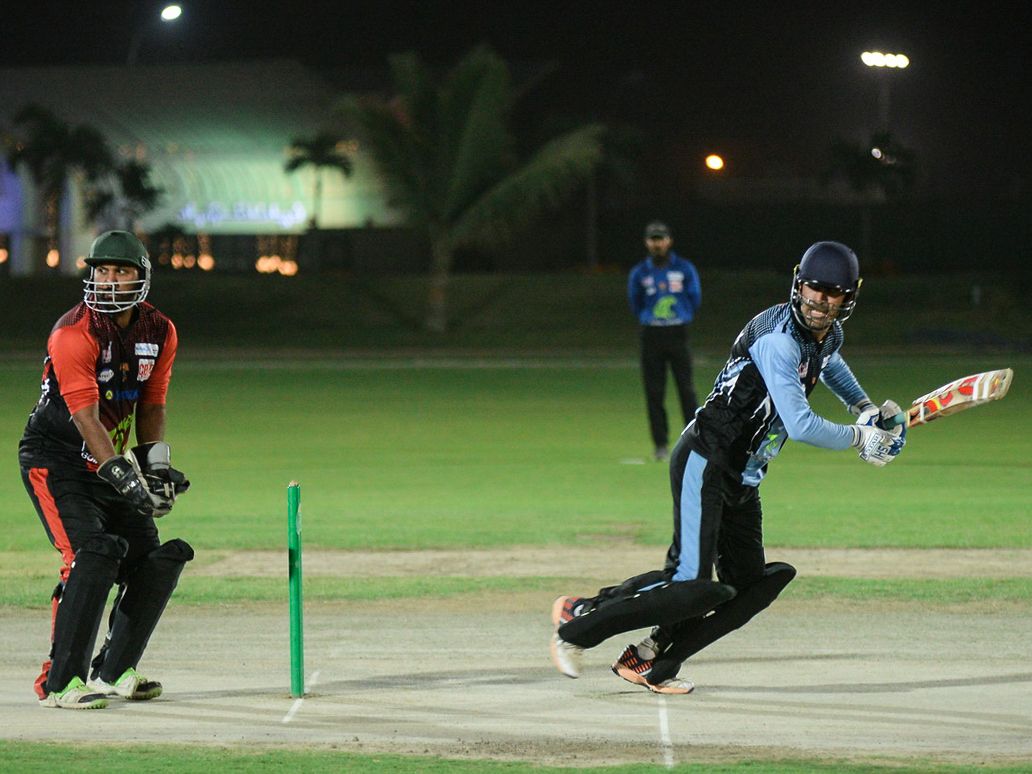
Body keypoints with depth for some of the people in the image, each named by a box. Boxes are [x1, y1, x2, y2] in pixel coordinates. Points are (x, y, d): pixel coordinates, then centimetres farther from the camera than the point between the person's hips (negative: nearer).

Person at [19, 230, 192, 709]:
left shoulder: (159, 333, 0)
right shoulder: (73, 334, -23)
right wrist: (126, 481, -34)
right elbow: (86, 419, -28)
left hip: (107, 462, 8)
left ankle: (112, 672, 15)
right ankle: (60, 683, -19)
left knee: (156, 559, 3)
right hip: (54, 461, -8)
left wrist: (156, 462, -2)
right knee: (93, 552, -24)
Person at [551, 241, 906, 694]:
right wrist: (859, 439, -12)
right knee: (695, 586, -19)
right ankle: (580, 618, -5)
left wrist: (866, 408, 27)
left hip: (743, 480, 10)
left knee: (751, 585, 6)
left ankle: (649, 662, 7)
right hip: (705, 465, -10)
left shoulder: (828, 335, 10)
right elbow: (801, 426, -26)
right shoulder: (780, 339, -20)